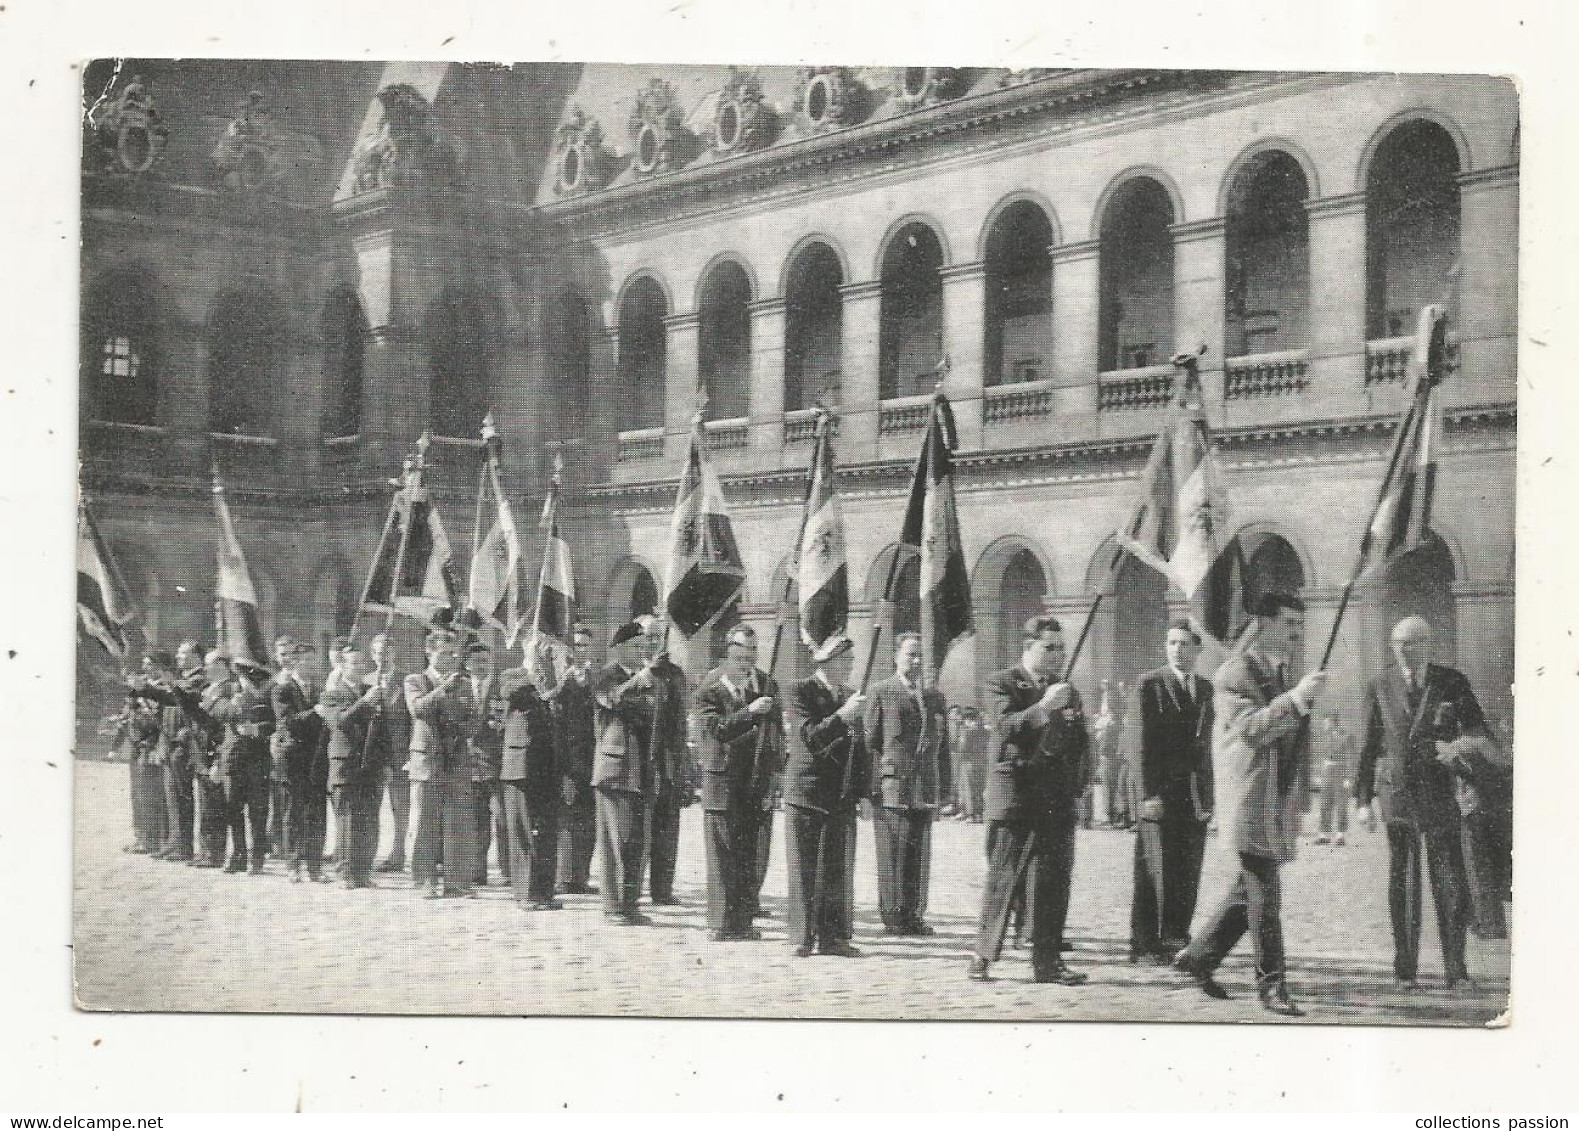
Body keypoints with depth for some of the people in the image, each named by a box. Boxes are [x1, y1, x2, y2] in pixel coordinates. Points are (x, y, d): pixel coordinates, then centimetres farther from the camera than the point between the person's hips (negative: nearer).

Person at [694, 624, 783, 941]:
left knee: (750, 855, 6)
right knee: (723, 855, -2)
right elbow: (715, 729, -17)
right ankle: (721, 923, 2)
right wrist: (749, 712, -26)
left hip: (758, 783, 4)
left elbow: (777, 734, 11)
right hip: (723, 782, -4)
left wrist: (774, 773, 2)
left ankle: (743, 921, 11)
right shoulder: (710, 689, -3)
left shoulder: (767, 686, 10)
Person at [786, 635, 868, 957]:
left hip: (842, 797, 6)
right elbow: (811, 738, -17)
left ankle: (831, 937, 11)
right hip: (807, 791, -6)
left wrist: (862, 788, 10)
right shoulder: (803, 692, -6)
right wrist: (842, 716, -27)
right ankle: (802, 937, 4)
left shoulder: (850, 695, 13)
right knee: (804, 868, -1)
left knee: (837, 869, 5)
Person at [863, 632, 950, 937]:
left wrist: (944, 782, 10)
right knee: (893, 852, -3)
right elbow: (870, 740, -2)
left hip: (925, 788, 5)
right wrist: (876, 780, -9)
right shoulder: (881, 692, 0)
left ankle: (914, 914, 14)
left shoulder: (934, 696, 16)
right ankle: (892, 915, 1)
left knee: (919, 853, 7)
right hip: (891, 786, -5)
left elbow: (942, 744, 18)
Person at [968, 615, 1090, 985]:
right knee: (1002, 881, -1)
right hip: (1015, 798, -5)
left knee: (1053, 883, 1)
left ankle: (1047, 961, 6)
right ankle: (984, 957, 8)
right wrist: (1044, 706, -30)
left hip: (1058, 802, 5)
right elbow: (1007, 727, -17)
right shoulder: (1003, 684, 0)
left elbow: (1081, 745, 20)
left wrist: (1076, 787, 8)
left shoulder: (1067, 692, 17)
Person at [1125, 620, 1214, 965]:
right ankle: (1145, 944, 1)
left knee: (1188, 874, 6)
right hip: (1159, 795, -5)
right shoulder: (1149, 685, -3)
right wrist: (1148, 794, -15)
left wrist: (1207, 795, 11)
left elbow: (1206, 745, 17)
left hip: (1194, 797, 5)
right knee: (1156, 872, -4)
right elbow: (1139, 744, -8)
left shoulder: (1205, 689, 14)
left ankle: (1176, 939, 15)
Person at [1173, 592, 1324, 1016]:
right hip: (1249, 802, -9)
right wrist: (1296, 698, -30)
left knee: (1250, 891, 13)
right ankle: (1271, 984, 0)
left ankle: (1198, 957, 25)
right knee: (1263, 895, -6)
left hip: (1277, 803, 9)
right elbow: (1250, 728, -23)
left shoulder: (1283, 676, 17)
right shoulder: (1234, 674, -9)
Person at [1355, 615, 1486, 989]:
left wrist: (1459, 743, -20)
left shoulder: (1452, 682, 3)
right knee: (1402, 884, 4)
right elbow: (1369, 745, 7)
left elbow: (1478, 727, 3)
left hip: (1441, 794, 0)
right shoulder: (1380, 687, 5)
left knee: (1451, 883, -3)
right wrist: (1364, 797, 4)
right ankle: (1405, 969, 11)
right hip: (1397, 794, 0)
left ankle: (1455, 969, 5)